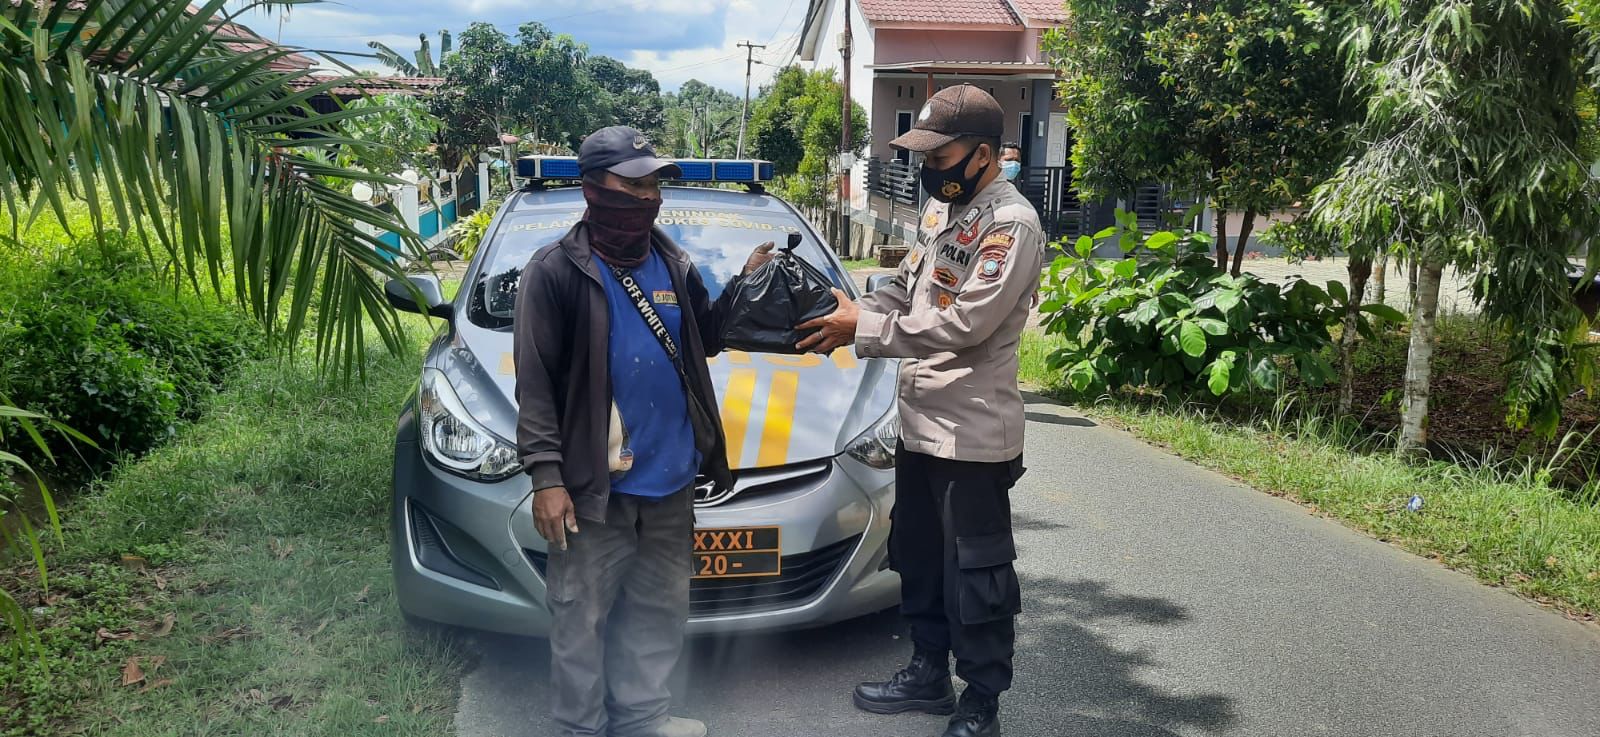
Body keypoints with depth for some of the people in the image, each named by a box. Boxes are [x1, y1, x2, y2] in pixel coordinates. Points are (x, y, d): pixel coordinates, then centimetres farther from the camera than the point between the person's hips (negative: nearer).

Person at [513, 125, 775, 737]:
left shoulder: (672, 264, 9)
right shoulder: (556, 271, -9)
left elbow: (706, 339, 19)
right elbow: (535, 383, -10)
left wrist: (743, 285, 3)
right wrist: (546, 475, -16)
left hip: (670, 479, 6)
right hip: (594, 484, -6)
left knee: (660, 608, 17)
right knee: (582, 617, 5)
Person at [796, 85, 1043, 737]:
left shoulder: (1012, 224, -17)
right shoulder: (940, 207, 11)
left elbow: (964, 324, -24)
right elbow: (904, 288, 17)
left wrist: (863, 331, -21)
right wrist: (848, 315, -2)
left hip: (971, 433, -9)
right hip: (918, 421, 9)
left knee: (975, 574, 3)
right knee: (918, 559, 20)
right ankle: (928, 674, 37)